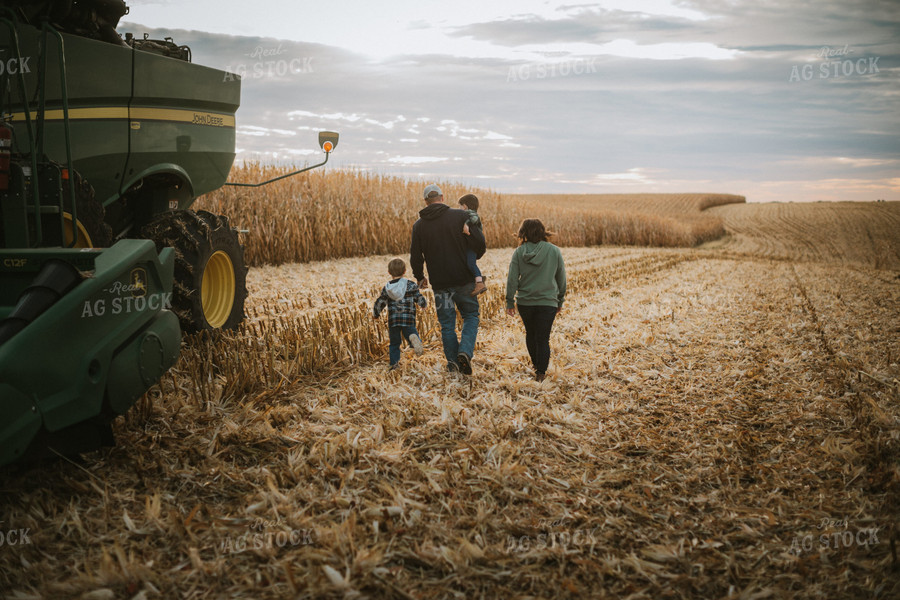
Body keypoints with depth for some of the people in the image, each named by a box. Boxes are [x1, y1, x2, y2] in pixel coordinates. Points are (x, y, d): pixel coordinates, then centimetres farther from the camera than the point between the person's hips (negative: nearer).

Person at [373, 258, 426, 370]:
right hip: (408, 319, -2)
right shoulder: (411, 285, 2)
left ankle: (394, 363, 4)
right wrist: (425, 303, 27)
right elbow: (420, 300, 4)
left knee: (394, 343, 14)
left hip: (393, 320, 2)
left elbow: (379, 304, 6)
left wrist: (375, 313, 25)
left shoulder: (386, 289, 4)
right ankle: (414, 339, -31)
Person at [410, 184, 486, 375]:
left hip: (440, 284, 2)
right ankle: (465, 351, -7)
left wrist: (420, 277, 21)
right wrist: (476, 257, 11)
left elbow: (415, 257, 4)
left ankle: (453, 363, 13)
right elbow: (479, 241, -12)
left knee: (447, 325, 12)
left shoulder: (419, 225, 1)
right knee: (471, 316, 14)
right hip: (464, 280, -1)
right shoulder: (460, 216, -6)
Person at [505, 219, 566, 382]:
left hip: (525, 301, 1)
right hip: (547, 302, -1)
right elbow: (561, 278, 3)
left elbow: (512, 279, -6)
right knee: (543, 339, 2)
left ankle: (536, 365, 36)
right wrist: (560, 301, 14)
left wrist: (510, 302, 2)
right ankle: (540, 372, -4)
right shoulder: (554, 251, -3)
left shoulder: (519, 252, -5)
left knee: (530, 334, 21)